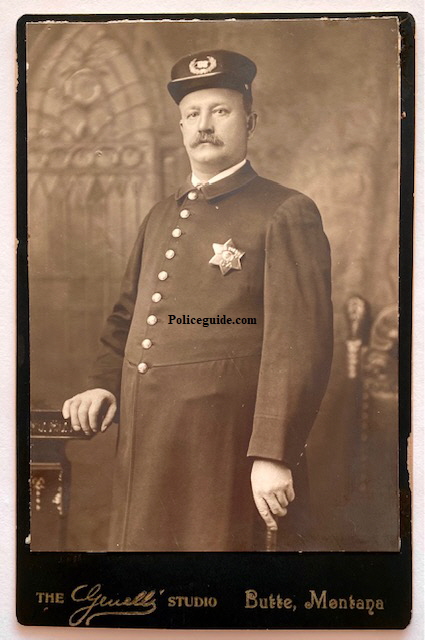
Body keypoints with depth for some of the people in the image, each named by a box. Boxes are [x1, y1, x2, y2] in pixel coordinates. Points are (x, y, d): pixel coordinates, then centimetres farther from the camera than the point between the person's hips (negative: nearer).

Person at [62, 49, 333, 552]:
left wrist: (273, 454, -17)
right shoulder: (159, 217, 15)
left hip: (220, 451, -6)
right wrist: (105, 385, 6)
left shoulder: (286, 214, -5)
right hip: (141, 446, 6)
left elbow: (300, 343, -13)